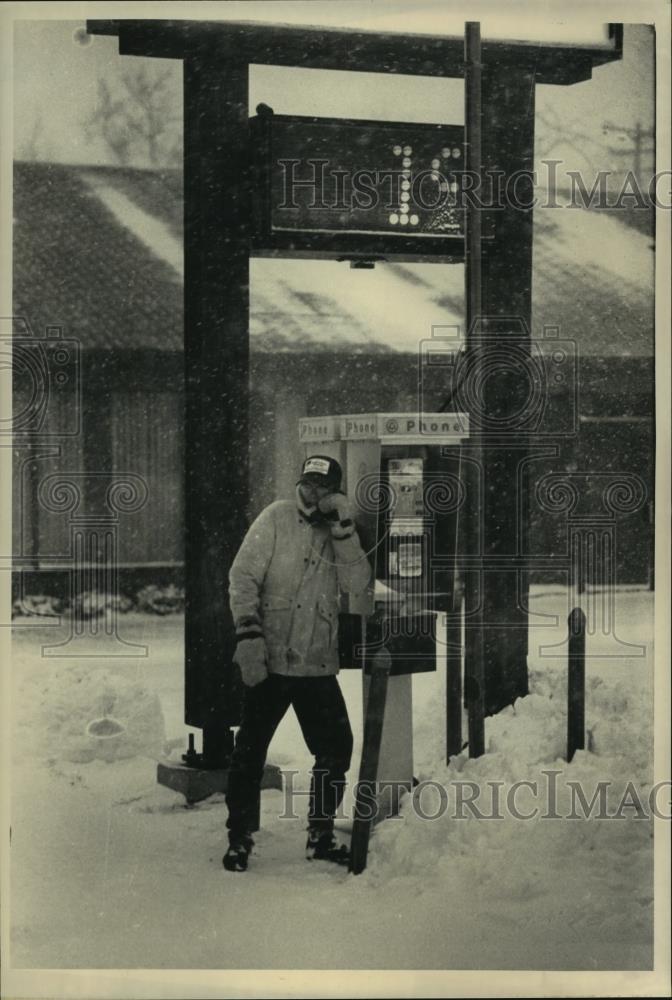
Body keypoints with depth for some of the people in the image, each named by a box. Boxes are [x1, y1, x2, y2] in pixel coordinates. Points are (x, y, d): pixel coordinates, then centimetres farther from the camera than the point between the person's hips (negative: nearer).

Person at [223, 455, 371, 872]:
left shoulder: (341, 535, 8)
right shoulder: (277, 518, -3)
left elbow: (358, 584, -7)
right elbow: (243, 576, -8)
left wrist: (344, 529, -15)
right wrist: (248, 634, -18)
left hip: (318, 665, 4)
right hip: (269, 662, -4)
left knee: (336, 748, 5)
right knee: (250, 750, -1)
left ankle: (321, 834, 21)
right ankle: (240, 838, 12)